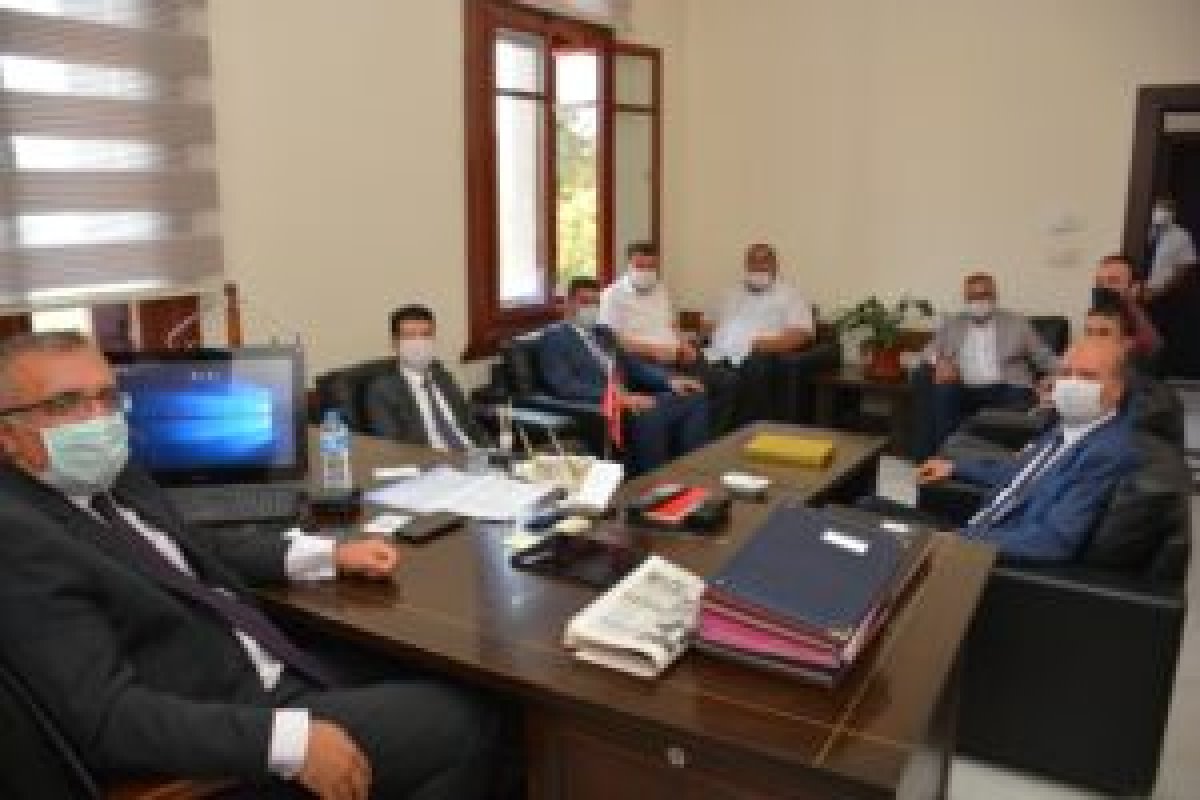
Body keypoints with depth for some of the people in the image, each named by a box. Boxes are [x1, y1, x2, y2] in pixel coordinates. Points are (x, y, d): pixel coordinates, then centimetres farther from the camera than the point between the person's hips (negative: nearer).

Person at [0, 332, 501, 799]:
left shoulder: (108, 475, 6)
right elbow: (109, 714, -26)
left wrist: (329, 554, 10)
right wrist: (291, 740, -31)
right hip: (222, 736, -9)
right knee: (452, 723, -8)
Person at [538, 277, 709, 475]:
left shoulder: (603, 333, 24)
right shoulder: (552, 337, 0)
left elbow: (632, 365, 24)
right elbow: (565, 386, -15)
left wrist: (670, 380, 5)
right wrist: (619, 397, -25)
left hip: (628, 402, 8)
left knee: (695, 399, -11)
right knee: (649, 415, -37)